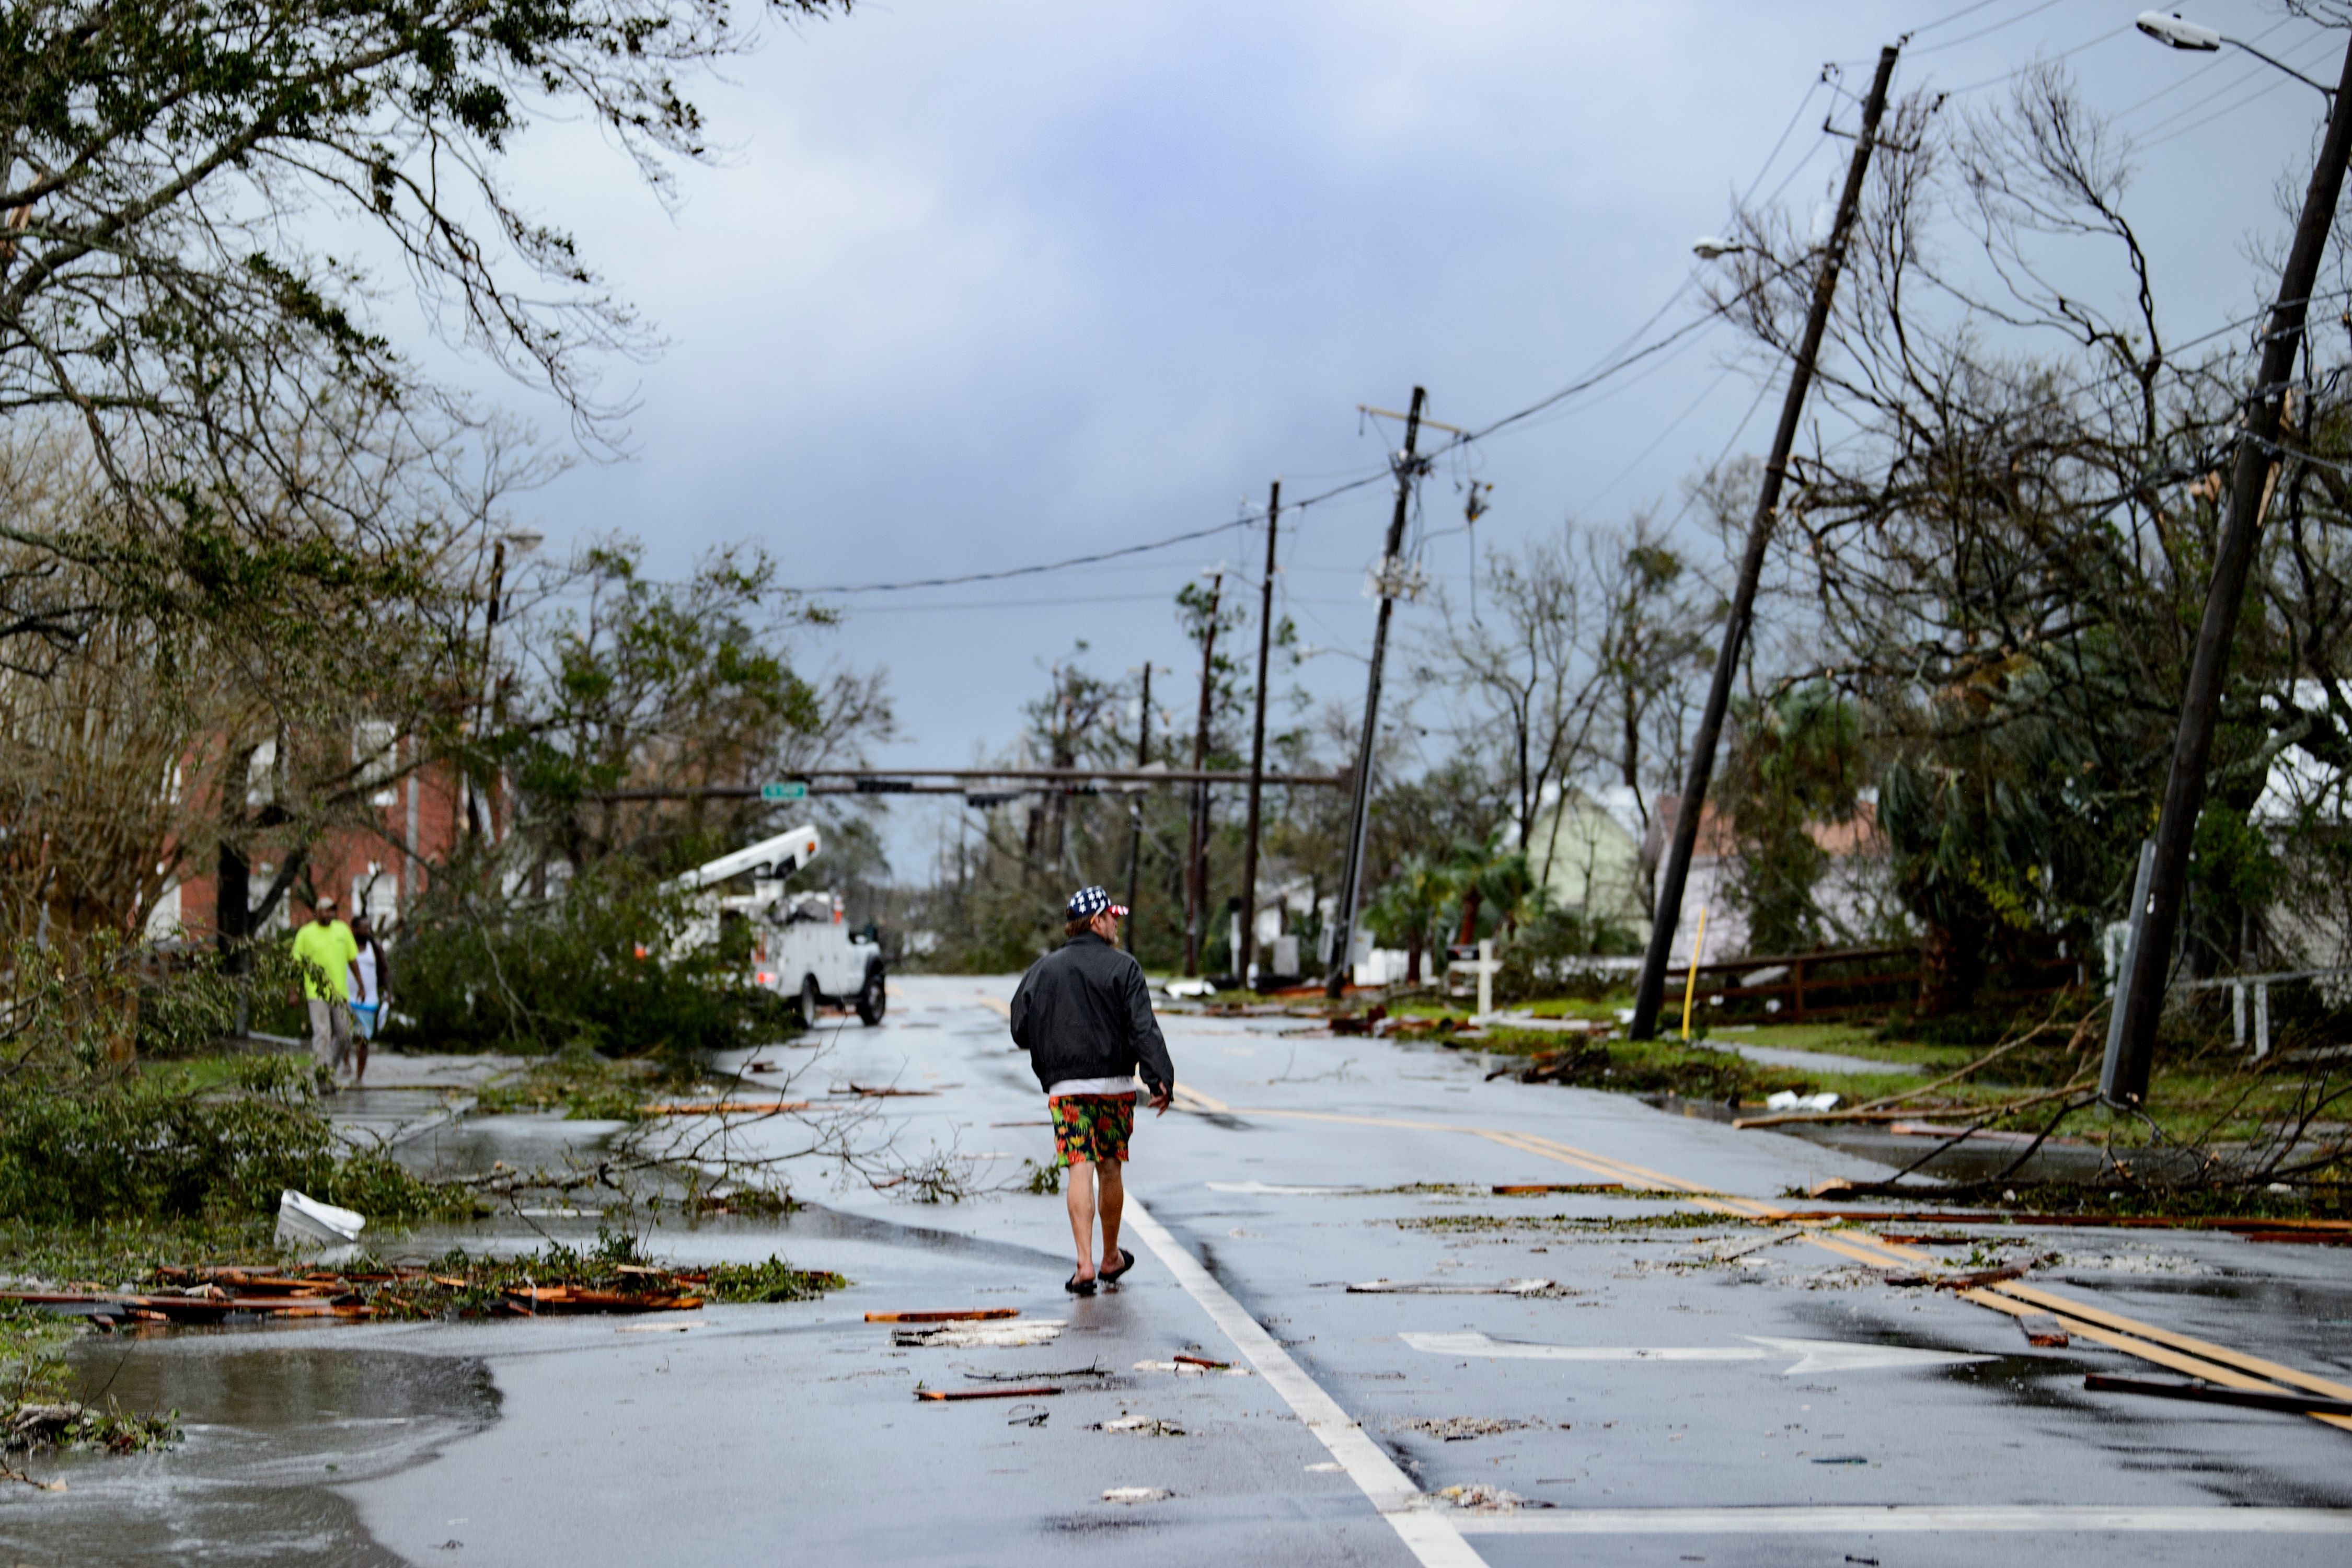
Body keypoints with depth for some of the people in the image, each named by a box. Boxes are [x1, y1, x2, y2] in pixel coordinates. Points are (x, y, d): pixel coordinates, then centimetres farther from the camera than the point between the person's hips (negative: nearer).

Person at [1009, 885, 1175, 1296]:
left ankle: (1085, 1263, -14)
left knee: (1080, 1171, -3)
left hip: (1065, 1088, 1)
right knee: (1110, 1170, 12)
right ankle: (1111, 1258, 26)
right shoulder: (1123, 967, -4)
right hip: (1115, 1083, -1)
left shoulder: (1044, 970, 5)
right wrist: (1160, 1079, -15)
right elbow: (1144, 1029, -13)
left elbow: (1021, 1032, 6)